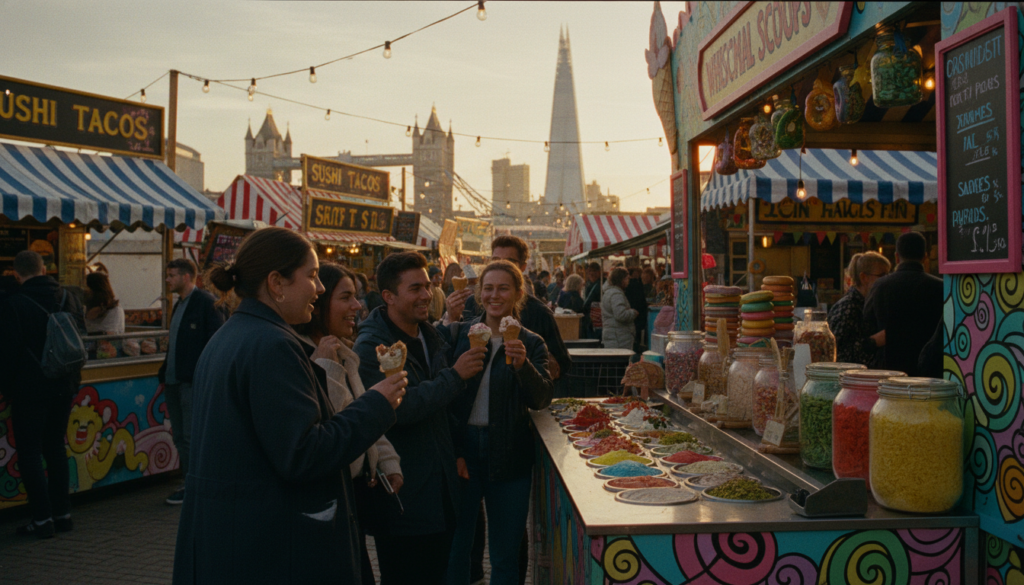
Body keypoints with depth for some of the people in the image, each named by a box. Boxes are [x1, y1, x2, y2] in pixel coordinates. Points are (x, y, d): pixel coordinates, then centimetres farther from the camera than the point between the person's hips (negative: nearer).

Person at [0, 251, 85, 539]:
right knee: (56, 447, 15)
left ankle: (42, 518, 2)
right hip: (63, 386, 5)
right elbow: (81, 339, 9)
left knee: (29, 452, 3)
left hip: (30, 388, -5)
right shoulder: (69, 298, 3)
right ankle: (62, 513, 17)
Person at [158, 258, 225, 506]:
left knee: (191, 437, -4)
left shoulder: (206, 303, -10)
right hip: (174, 381, 9)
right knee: (179, 437, 13)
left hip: (193, 382, -9)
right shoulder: (179, 305, 17)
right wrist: (164, 374, 16)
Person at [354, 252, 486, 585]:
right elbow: (397, 408, -26)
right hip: (405, 492, -7)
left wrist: (455, 454, 16)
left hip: (440, 486, 8)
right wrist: (455, 376, -21)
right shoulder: (371, 346, -16)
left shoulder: (430, 336, 10)